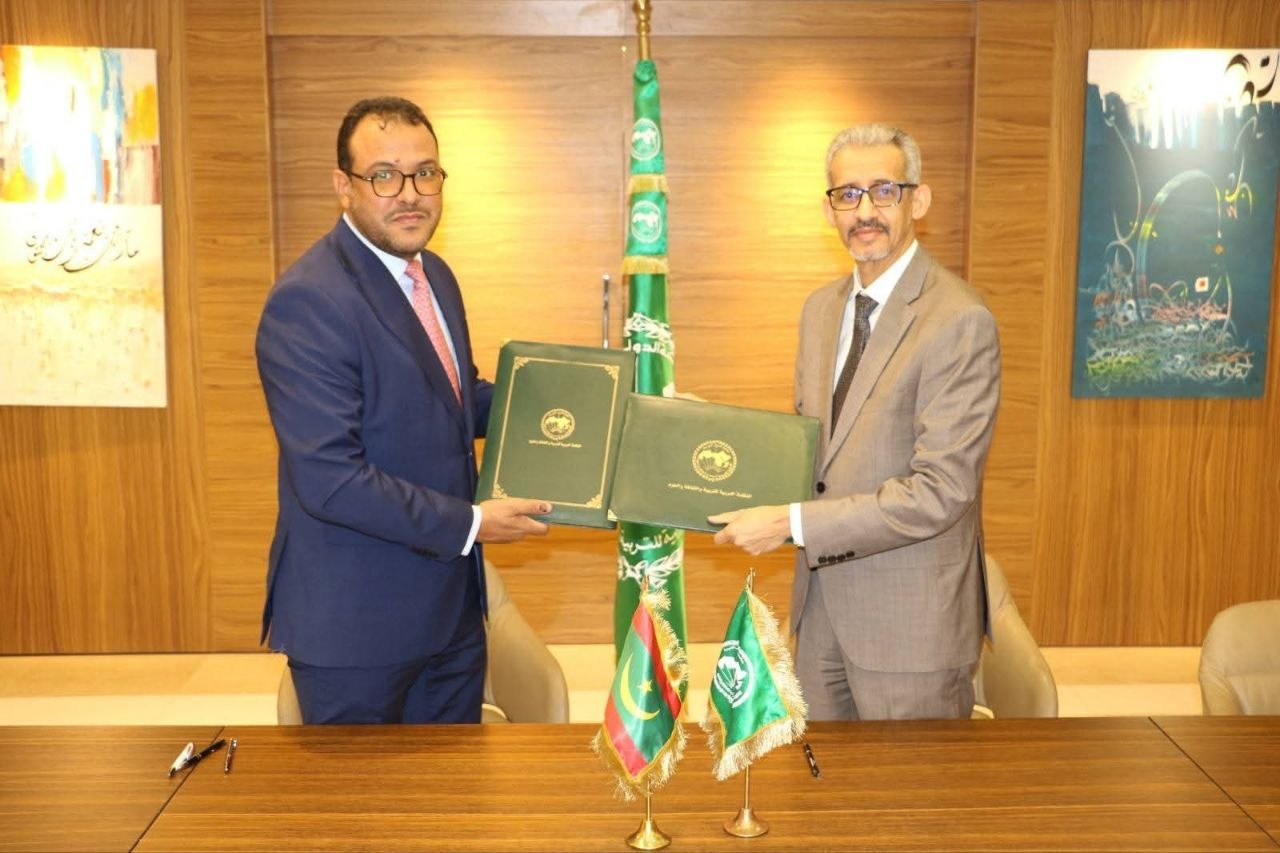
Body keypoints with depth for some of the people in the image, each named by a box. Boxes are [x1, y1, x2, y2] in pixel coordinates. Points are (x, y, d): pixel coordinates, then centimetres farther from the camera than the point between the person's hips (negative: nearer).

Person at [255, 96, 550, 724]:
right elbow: (329, 479, -26)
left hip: (451, 610, 8)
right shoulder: (307, 303, -22)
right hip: (354, 626, -8)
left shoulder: (434, 275, 7)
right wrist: (470, 524, -20)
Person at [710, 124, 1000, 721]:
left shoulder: (959, 321, -18)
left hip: (909, 620, -7)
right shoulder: (821, 308, 8)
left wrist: (791, 524, -22)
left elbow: (940, 492, -23)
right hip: (821, 604, 7)